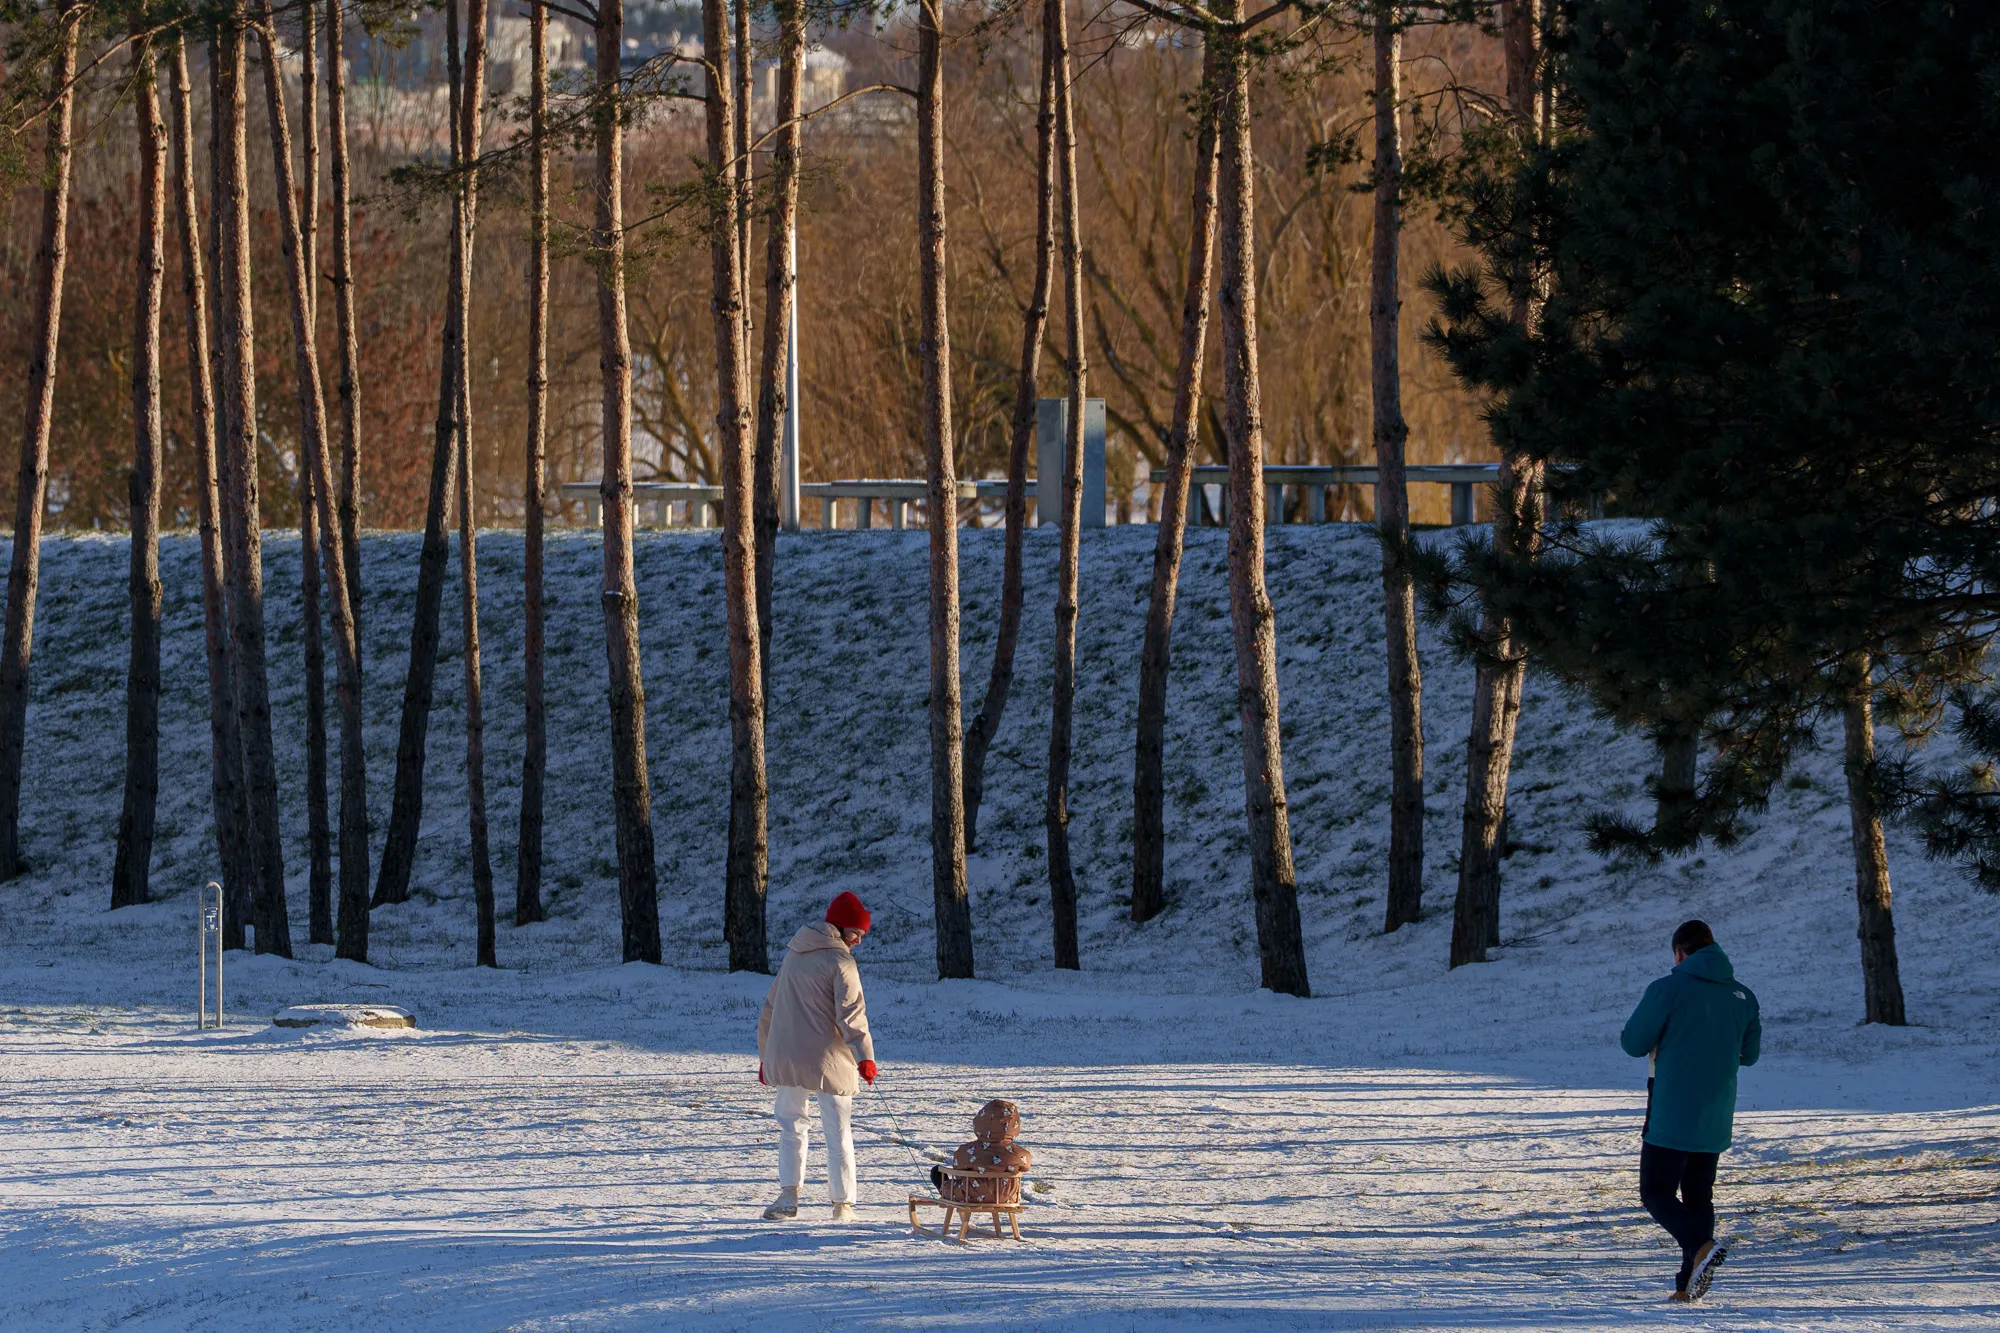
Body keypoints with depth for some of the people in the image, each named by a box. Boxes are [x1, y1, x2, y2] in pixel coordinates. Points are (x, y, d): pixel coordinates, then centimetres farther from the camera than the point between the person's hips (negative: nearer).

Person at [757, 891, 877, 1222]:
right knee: (838, 1131, 4)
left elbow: (771, 1007, 19)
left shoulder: (793, 955, 13)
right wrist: (865, 1056, -23)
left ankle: (789, 1193, 3)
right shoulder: (839, 960, -8)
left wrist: (766, 1056, 26)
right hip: (828, 1059, -5)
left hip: (786, 1057, 5)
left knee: (790, 1123, 16)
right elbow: (851, 1012, -18)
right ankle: (842, 1204, 5)